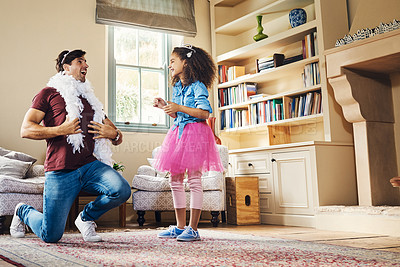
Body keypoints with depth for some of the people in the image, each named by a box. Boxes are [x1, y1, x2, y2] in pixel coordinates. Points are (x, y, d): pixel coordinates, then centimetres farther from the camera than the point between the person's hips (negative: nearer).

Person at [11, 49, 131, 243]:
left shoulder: (90, 99, 22)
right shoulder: (49, 93, 7)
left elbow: (117, 136, 22)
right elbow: (26, 130, -3)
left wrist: (113, 134, -2)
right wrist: (61, 130, -15)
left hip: (90, 165, 4)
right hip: (60, 171, -4)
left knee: (122, 191, -25)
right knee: (51, 236, -4)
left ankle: (86, 218, 7)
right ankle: (23, 212, 32)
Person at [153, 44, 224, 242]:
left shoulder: (197, 86, -7)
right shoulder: (176, 88, 17)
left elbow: (204, 113, -17)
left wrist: (179, 108, -21)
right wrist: (165, 107, 10)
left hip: (195, 132, -8)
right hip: (179, 132, 8)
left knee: (194, 179, -7)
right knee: (175, 179, 6)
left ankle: (192, 229, -2)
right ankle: (180, 227, 14)